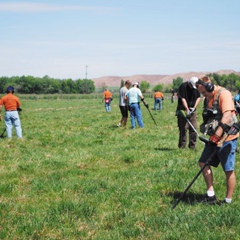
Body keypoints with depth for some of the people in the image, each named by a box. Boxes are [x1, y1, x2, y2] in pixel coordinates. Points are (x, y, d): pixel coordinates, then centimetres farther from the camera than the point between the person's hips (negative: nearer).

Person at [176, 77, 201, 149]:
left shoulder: (196, 87, 2)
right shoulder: (183, 86, -14)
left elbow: (198, 98, 6)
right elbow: (183, 99, -16)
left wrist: (194, 107, -8)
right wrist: (187, 110, -22)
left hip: (193, 110, 5)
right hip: (183, 110, -5)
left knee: (193, 128, 2)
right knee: (183, 128, -8)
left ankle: (192, 146, 10)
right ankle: (182, 146, -3)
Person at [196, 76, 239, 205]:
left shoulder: (224, 94, -16)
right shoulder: (208, 98, 12)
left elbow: (227, 116, -26)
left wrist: (217, 135, -29)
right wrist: (207, 134, 12)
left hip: (226, 138, -9)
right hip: (214, 137, 9)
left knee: (228, 170, -1)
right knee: (203, 162, 6)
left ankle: (228, 200, 9)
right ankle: (210, 194, 12)